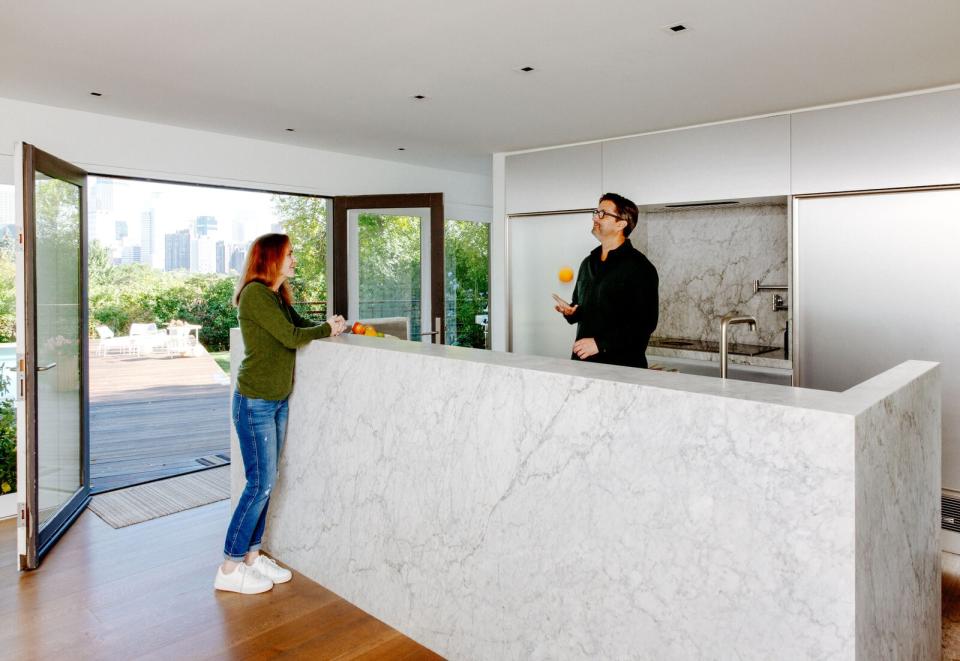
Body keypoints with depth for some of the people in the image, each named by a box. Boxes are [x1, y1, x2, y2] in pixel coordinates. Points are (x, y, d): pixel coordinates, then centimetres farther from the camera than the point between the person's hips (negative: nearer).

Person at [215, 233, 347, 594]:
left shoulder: (277, 295, 12)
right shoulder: (255, 293, -16)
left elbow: (300, 325, 11)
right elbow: (291, 337, -20)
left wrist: (330, 326, -7)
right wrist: (327, 328, -6)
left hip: (278, 402, 9)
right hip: (255, 402, -9)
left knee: (266, 482, 13)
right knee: (260, 483, -3)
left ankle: (252, 555, 26)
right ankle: (229, 569, 11)